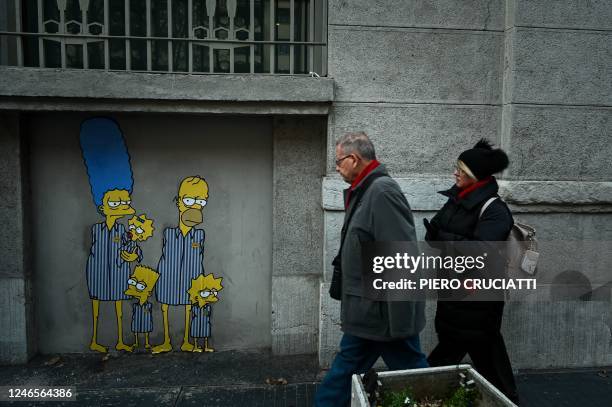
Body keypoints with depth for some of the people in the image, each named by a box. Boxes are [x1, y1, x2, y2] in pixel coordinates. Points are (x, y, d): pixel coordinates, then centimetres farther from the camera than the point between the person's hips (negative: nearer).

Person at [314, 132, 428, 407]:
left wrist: (400, 320, -24)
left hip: (385, 311, -9)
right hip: (368, 311, 10)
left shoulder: (382, 191, -20)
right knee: (346, 367, 19)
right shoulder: (364, 191, 10)